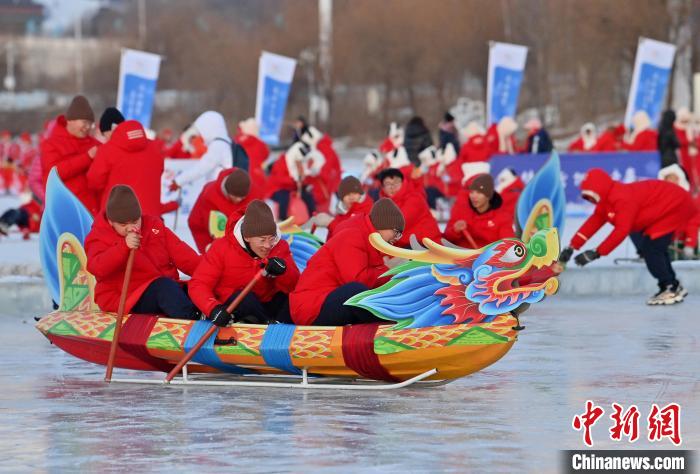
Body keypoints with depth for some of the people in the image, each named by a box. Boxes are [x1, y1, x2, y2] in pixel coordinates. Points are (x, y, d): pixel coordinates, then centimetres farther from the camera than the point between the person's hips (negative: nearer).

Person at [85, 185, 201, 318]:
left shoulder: (153, 226, 13)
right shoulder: (99, 238, 0)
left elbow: (180, 253, 7)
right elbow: (97, 268, -20)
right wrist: (123, 246, -32)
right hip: (130, 299, -6)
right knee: (163, 287, -35)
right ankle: (194, 322, -55)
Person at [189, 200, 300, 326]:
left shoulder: (280, 247, -6)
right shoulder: (222, 248, -13)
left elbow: (294, 286, -13)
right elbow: (198, 285, -17)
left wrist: (282, 272, -35)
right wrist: (214, 309, -36)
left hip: (266, 307, 2)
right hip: (233, 309, -2)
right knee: (244, 298, -34)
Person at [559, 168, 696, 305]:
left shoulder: (624, 199, -30)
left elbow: (621, 230, -36)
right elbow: (594, 221, 2)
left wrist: (596, 253, -36)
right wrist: (572, 247, -5)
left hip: (677, 205, -11)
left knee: (651, 247, -15)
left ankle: (672, 289, -5)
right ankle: (673, 287, 22)